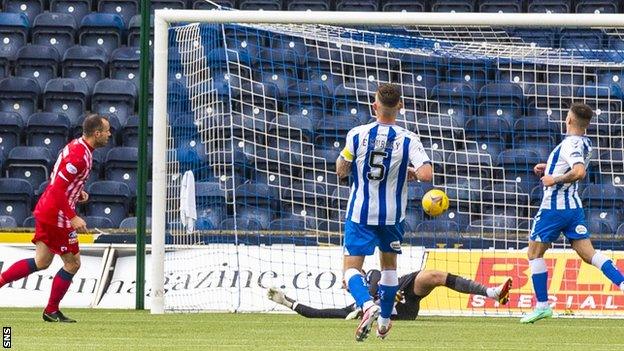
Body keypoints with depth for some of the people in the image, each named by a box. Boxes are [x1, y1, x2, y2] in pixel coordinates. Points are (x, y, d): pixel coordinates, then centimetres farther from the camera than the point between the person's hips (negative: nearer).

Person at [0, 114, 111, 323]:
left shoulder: (77, 146, 10)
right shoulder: (79, 155, -22)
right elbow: (58, 189, -25)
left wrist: (77, 192, 11)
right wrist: (73, 218, -24)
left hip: (45, 211, 10)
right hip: (57, 217, -10)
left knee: (41, 262, 15)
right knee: (72, 263, 3)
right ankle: (51, 311, 12)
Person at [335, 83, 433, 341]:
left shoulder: (357, 134, -10)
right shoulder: (408, 140, -12)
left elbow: (341, 172, -1)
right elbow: (426, 175, -21)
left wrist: (343, 156, 19)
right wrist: (412, 172, 1)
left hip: (359, 213, -2)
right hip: (392, 214, 2)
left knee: (351, 268, 0)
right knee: (389, 264, 23)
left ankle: (367, 305, -29)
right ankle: (384, 320, 30)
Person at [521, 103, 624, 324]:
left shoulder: (571, 144, -19)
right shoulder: (585, 144, 10)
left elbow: (579, 172, -35)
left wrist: (555, 179, -22)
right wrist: (548, 168, 19)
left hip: (553, 208, -8)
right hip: (574, 206, 8)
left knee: (534, 254, 7)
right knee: (588, 253, 1)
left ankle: (542, 305, 7)